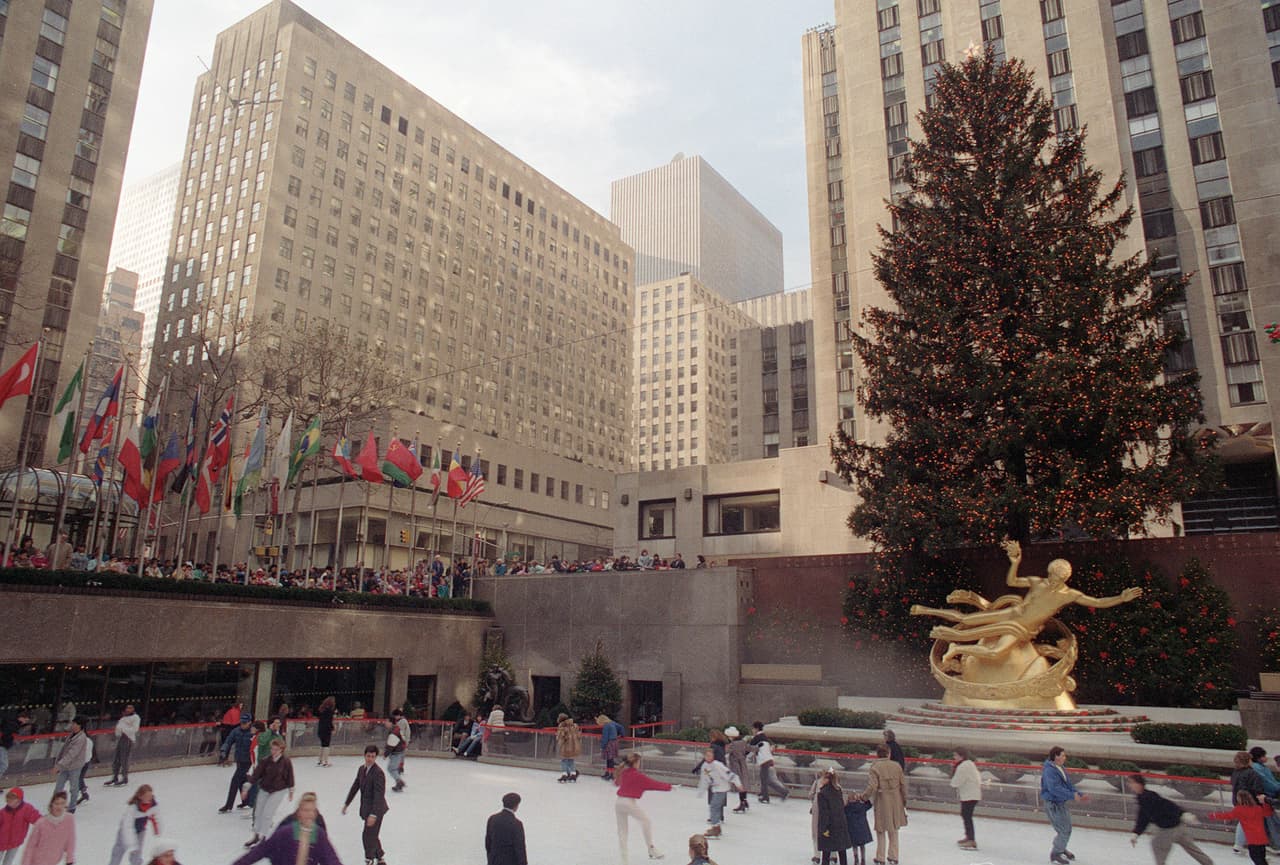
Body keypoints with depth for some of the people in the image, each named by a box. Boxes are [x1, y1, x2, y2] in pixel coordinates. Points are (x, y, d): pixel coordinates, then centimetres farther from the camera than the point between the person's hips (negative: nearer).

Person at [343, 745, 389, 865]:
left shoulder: (378, 772, -22)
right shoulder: (361, 769, 3)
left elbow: (379, 795, -26)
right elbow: (355, 787, 14)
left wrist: (373, 814, -30)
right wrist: (346, 804, 17)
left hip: (376, 809, -8)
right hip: (366, 808, 8)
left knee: (368, 835, -3)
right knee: (372, 835, 18)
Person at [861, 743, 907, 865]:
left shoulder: (874, 768, -15)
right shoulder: (896, 766, -3)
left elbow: (872, 787, -21)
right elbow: (903, 784, 2)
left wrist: (863, 796, -6)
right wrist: (904, 800, 15)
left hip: (882, 802, -3)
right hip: (896, 802, 4)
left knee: (881, 832, 12)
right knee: (893, 830, 19)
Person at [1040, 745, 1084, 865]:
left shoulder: (1061, 768, 6)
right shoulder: (1049, 770, -25)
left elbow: (1068, 784, 15)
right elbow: (1055, 789, -32)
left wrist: (1079, 794, 5)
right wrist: (1072, 795, -30)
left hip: (1063, 803, 9)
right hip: (1053, 805, -9)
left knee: (1067, 829, 23)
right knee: (1064, 831, -4)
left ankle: (1061, 848, 46)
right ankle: (1055, 854, 15)